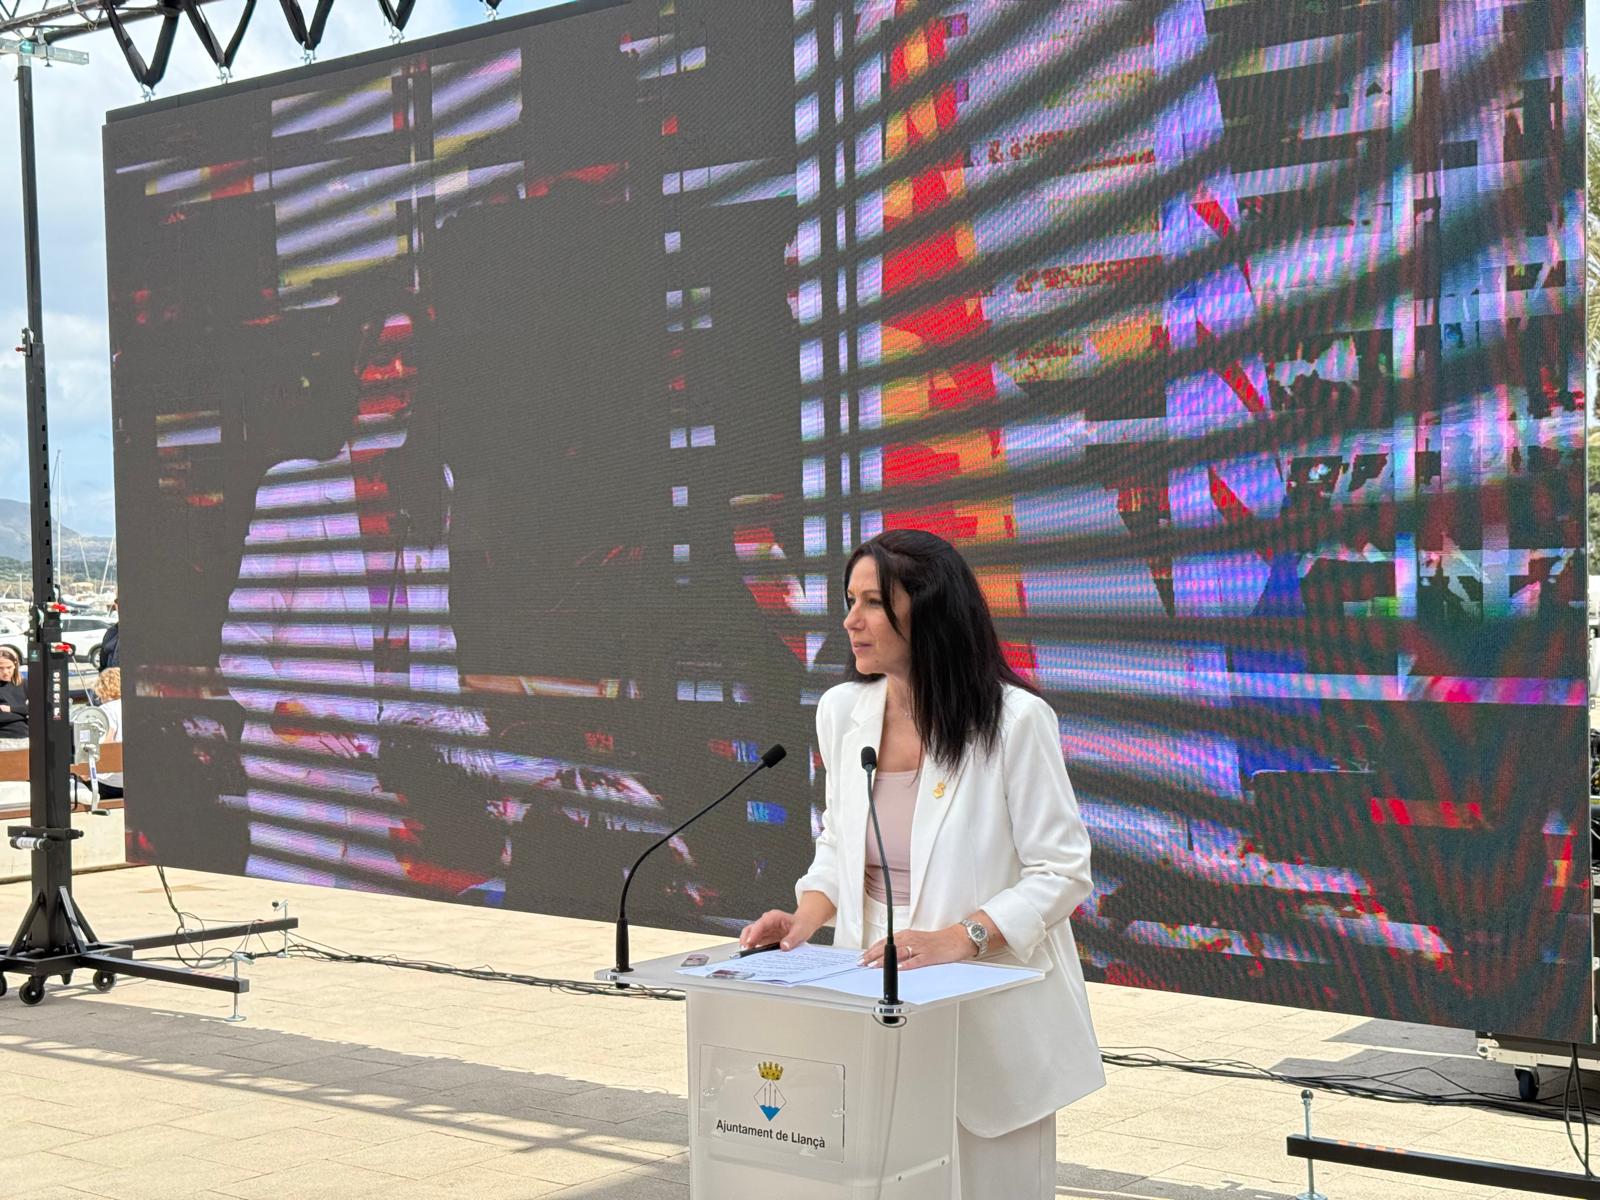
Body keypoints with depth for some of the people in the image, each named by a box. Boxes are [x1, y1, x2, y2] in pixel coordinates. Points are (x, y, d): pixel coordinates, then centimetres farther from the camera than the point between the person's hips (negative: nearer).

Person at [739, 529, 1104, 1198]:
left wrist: (959, 938, -26)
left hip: (989, 1010, -4)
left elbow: (1061, 872, -13)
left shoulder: (1016, 719, -15)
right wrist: (806, 917, -4)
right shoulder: (842, 711, 1)